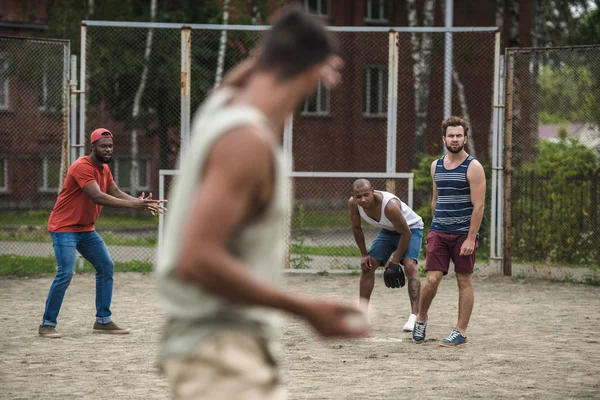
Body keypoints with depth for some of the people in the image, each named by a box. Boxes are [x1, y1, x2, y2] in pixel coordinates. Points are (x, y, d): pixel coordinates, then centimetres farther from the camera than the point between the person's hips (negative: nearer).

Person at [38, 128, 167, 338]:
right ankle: (47, 324, -8)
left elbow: (116, 193, 5)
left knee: (106, 267, 6)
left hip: (86, 229, 10)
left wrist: (141, 202, -14)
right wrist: (133, 205, -38)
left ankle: (103, 321, 12)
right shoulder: (82, 167, -22)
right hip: (64, 228, -9)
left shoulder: (104, 169, 8)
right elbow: (98, 197, -32)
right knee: (66, 273, -18)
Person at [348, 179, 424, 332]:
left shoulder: (390, 205, -40)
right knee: (367, 266, 0)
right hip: (388, 230, 7)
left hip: (411, 228, -7)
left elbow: (406, 233, -29)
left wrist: (395, 262, -24)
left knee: (409, 265, -26)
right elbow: (357, 228, -1)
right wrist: (364, 254, -2)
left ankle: (415, 316, -33)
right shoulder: (353, 204, -22)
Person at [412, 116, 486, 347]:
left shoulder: (473, 167, -7)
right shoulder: (436, 166, 10)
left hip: (464, 234, -4)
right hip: (438, 232, 4)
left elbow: (478, 206, -12)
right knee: (432, 279, -5)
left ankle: (461, 332, 9)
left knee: (464, 281, 3)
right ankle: (421, 319, 17)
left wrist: (471, 238, -17)